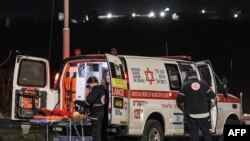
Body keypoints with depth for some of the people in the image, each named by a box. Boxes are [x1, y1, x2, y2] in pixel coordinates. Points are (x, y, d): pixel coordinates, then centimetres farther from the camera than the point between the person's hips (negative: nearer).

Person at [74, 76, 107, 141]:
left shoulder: (96, 90, -11)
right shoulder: (102, 89, 16)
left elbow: (88, 102, -15)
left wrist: (77, 102, 0)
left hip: (96, 116, -9)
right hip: (102, 115, 9)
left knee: (96, 135, -10)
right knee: (102, 135, 12)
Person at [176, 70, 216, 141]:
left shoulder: (185, 85, -1)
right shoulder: (204, 84, 5)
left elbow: (180, 99, -5)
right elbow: (212, 95, 5)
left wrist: (182, 107, 14)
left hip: (192, 114, -2)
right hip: (203, 113, 2)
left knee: (193, 133, 1)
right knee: (206, 132, 11)